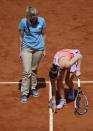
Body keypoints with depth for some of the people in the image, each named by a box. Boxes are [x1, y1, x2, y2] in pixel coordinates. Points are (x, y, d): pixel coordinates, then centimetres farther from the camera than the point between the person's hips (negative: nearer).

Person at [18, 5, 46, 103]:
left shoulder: (42, 21, -8)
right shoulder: (23, 22, -14)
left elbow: (43, 35, 4)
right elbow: (21, 37, -3)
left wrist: (44, 49, 7)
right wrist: (20, 51, 0)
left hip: (38, 48, 2)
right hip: (26, 48, -2)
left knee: (34, 69, 15)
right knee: (27, 72, -8)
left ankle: (33, 88, 31)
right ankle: (24, 93, 0)